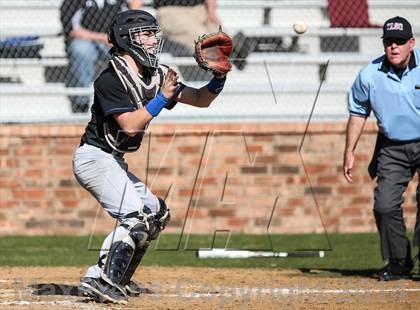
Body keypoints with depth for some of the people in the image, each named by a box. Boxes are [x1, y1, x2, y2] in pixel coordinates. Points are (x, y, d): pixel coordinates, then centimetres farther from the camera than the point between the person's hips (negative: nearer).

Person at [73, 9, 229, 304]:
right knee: (137, 216, -22)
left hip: (113, 161, 10)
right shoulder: (111, 79, -18)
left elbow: (200, 99, 6)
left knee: (158, 212, 15)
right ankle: (100, 280, -27)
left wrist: (220, 78, -12)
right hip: (94, 157, -10)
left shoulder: (157, 75, 7)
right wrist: (163, 97, -27)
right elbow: (130, 125, -26)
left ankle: (117, 279, 16)